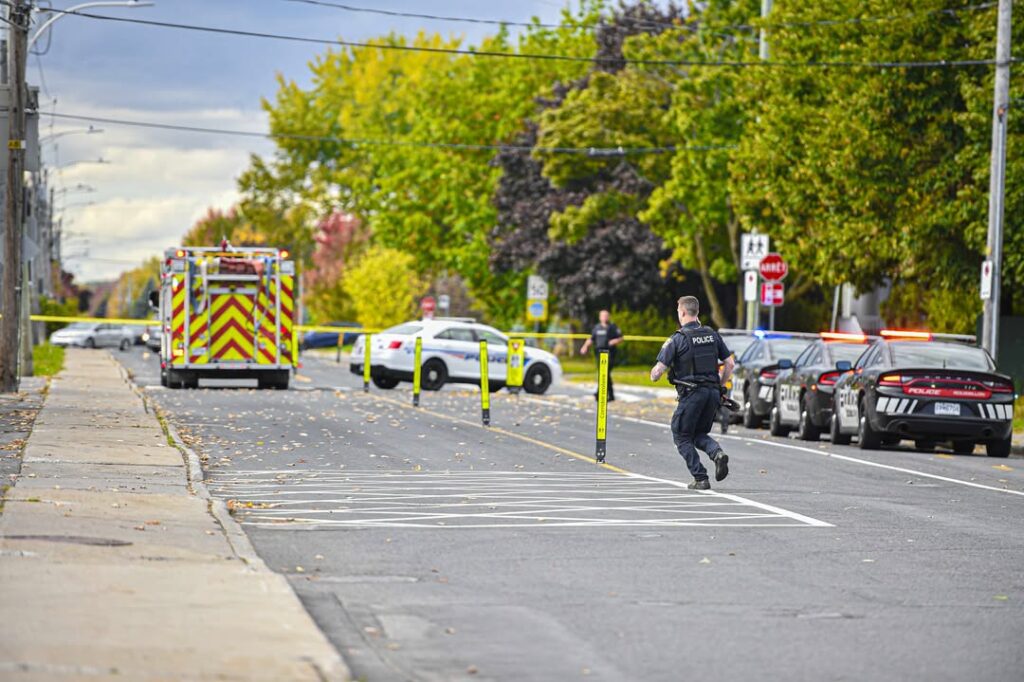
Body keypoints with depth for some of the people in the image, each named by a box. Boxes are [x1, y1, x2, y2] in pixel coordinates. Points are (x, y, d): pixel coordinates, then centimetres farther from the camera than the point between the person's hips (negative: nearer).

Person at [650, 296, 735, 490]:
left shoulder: (677, 339, -8)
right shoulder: (713, 335, 9)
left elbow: (658, 370, -9)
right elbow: (730, 364, 9)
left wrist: (653, 374, 14)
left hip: (691, 393, -5)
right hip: (713, 392, 5)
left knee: (682, 437, 9)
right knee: (700, 434, 20)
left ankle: (701, 479, 0)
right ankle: (717, 453, -11)